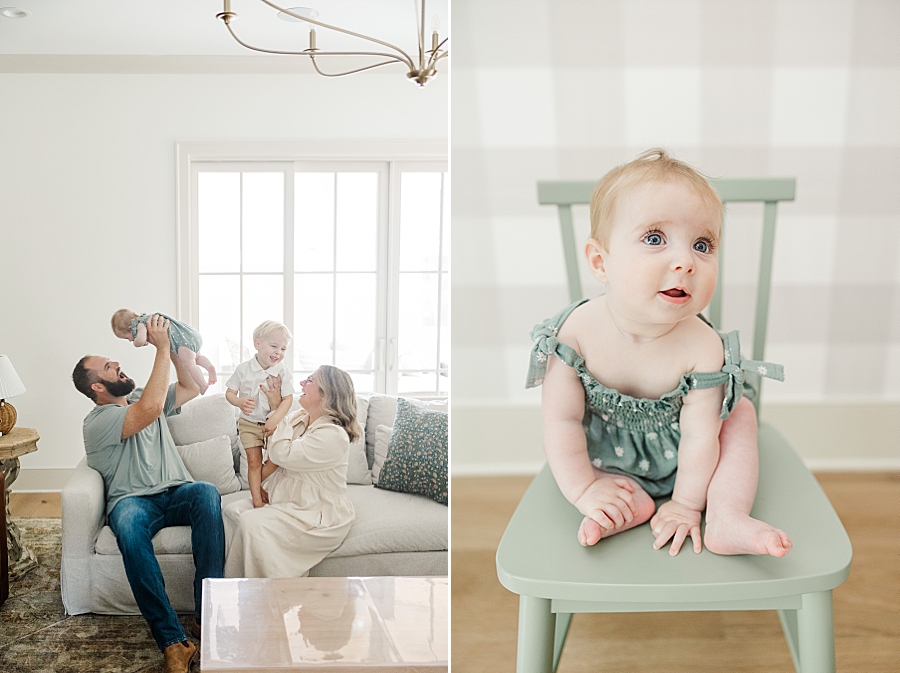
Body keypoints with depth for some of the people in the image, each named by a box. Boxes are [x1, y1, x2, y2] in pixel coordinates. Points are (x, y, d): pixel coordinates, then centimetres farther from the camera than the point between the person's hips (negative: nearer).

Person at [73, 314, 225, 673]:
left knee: (206, 492, -32)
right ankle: (172, 640, -42)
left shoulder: (142, 400, 20)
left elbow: (191, 388, 17)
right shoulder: (97, 422, -4)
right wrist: (161, 348, -16)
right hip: (133, 500, -5)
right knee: (128, 524, -41)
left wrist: (173, 345, 4)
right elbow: (151, 408, -20)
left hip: (176, 494, 5)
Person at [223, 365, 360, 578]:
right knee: (233, 511, -4)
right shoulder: (298, 420, 9)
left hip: (318, 518, -9)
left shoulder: (333, 436, -21)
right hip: (285, 504, 9)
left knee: (252, 522, -26)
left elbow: (282, 454, -21)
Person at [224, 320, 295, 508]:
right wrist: (239, 402, -25)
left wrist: (275, 419, -26)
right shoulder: (244, 369, -8)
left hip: (273, 423, 1)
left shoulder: (282, 372, -9)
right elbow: (230, 392, -3)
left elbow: (288, 399, -13)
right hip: (249, 423, 0)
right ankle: (257, 500, 4)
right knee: (254, 461, 0)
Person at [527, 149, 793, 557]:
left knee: (740, 415, -13)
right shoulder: (577, 332, -30)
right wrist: (584, 491, -25)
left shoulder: (703, 348, -30)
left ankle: (727, 518, -20)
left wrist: (685, 504, -20)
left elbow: (699, 434, -24)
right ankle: (632, 502, -20)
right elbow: (562, 420, -24)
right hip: (608, 452, 1)